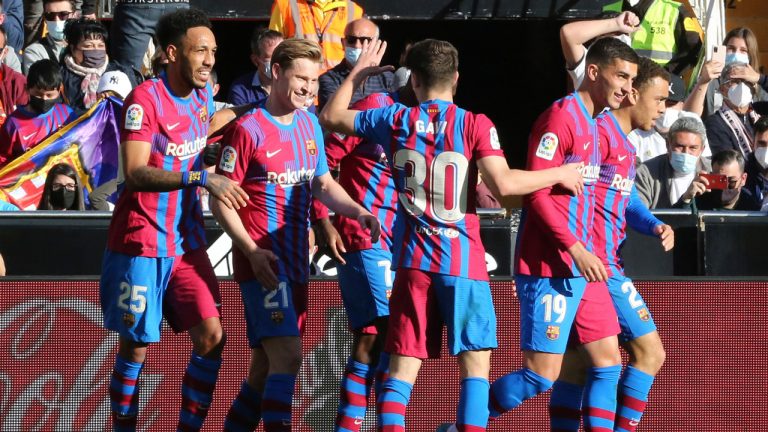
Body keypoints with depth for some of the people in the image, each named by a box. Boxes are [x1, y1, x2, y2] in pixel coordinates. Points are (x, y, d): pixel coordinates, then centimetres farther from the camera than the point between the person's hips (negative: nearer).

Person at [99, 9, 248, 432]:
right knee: (135, 347, 0)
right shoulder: (145, 98, -16)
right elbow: (134, 172, -25)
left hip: (187, 240, 7)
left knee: (211, 338, -4)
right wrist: (201, 178, -33)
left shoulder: (203, 94, 7)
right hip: (141, 242, -7)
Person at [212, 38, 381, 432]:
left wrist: (357, 211, 0)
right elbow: (220, 201, -9)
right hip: (263, 264, -7)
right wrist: (252, 251, -19)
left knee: (266, 366, 11)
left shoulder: (309, 125, 12)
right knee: (288, 357, -19)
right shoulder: (248, 130, -10)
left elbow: (322, 184, 19)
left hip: (295, 264, 7)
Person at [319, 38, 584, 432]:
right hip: (463, 264, -3)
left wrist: (358, 74, 31)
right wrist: (558, 174, -4)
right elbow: (503, 184, -17)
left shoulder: (395, 121, 4)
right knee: (476, 364, 3)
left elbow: (330, 117, 18)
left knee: (402, 367, 3)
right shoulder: (475, 125, -6)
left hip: (412, 263, 3)